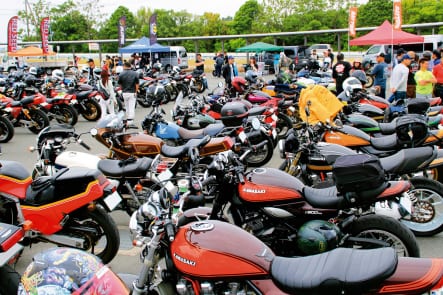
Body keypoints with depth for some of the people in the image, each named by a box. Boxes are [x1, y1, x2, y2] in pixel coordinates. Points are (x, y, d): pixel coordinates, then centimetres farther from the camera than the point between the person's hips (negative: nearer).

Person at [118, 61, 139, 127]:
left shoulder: (121, 74, -4)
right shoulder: (135, 74, -5)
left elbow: (120, 84, 3)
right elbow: (137, 84, -5)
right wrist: (136, 91, 6)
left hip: (124, 93, 1)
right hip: (132, 93, -1)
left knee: (127, 107, 17)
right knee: (132, 107, -1)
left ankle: (128, 119, 24)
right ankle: (130, 121, -6)